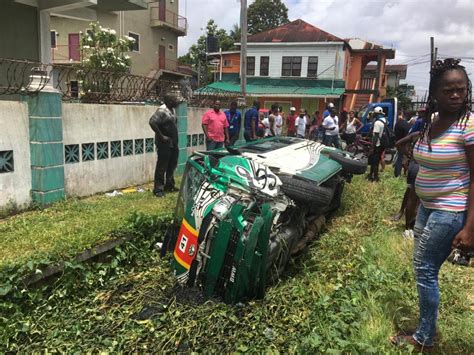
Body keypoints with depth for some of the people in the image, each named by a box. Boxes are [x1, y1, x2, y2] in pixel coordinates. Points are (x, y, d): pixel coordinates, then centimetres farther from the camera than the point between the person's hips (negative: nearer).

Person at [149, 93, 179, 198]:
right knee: (162, 167, -4)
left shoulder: (172, 110, 12)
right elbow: (152, 122, -27)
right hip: (164, 144, -9)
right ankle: (158, 189, 4)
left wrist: (175, 141, 13)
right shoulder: (162, 110, -16)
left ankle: (169, 186, 30)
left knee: (172, 165, 17)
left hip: (173, 143, 9)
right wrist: (161, 136, -23)